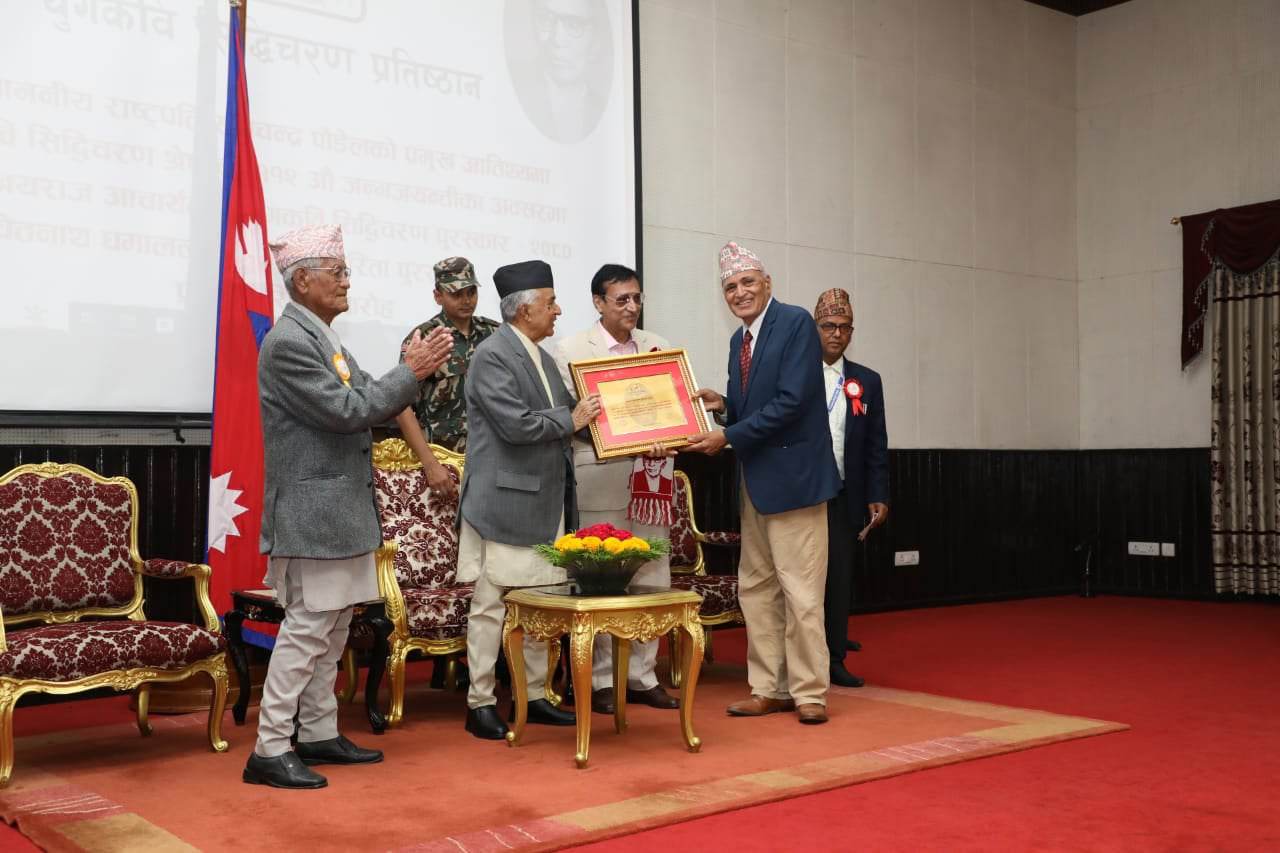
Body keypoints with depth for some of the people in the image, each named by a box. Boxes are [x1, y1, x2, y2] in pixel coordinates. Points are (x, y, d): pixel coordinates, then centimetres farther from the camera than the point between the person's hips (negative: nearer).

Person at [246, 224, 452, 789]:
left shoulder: (321, 337, 15)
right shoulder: (288, 342, -16)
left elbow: (364, 402, 16)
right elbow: (347, 411, -20)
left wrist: (411, 371, 3)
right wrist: (412, 372, -14)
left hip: (341, 510, 10)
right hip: (312, 513, -10)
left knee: (332, 629, 14)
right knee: (308, 628, -6)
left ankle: (318, 734, 24)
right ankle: (269, 751, 2)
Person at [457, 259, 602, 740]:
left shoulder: (541, 356, 16)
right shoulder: (491, 356, -12)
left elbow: (558, 414, 19)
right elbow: (516, 424, -20)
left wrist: (587, 411, 3)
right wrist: (570, 420, -11)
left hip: (545, 501, 9)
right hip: (505, 501, -9)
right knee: (491, 604, 0)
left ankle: (535, 695, 22)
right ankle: (479, 704, 8)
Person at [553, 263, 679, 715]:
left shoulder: (656, 346, 14)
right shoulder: (572, 350, 1)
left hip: (651, 476, 5)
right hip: (601, 477, -4)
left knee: (652, 578, 7)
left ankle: (642, 675, 17)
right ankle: (602, 679, 10)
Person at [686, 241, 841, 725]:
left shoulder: (796, 323, -10)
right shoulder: (739, 340, 14)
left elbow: (791, 400, -19)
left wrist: (728, 437, -17)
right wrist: (721, 407, -3)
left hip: (793, 474, -8)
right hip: (755, 480, 9)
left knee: (801, 590, -3)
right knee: (755, 589, 12)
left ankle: (809, 692, 8)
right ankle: (771, 689, 21)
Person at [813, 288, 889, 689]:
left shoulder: (867, 382, 11)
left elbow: (877, 446, 10)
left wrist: (878, 497, 3)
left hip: (842, 498, 2)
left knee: (840, 578, 2)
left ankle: (835, 658, 11)